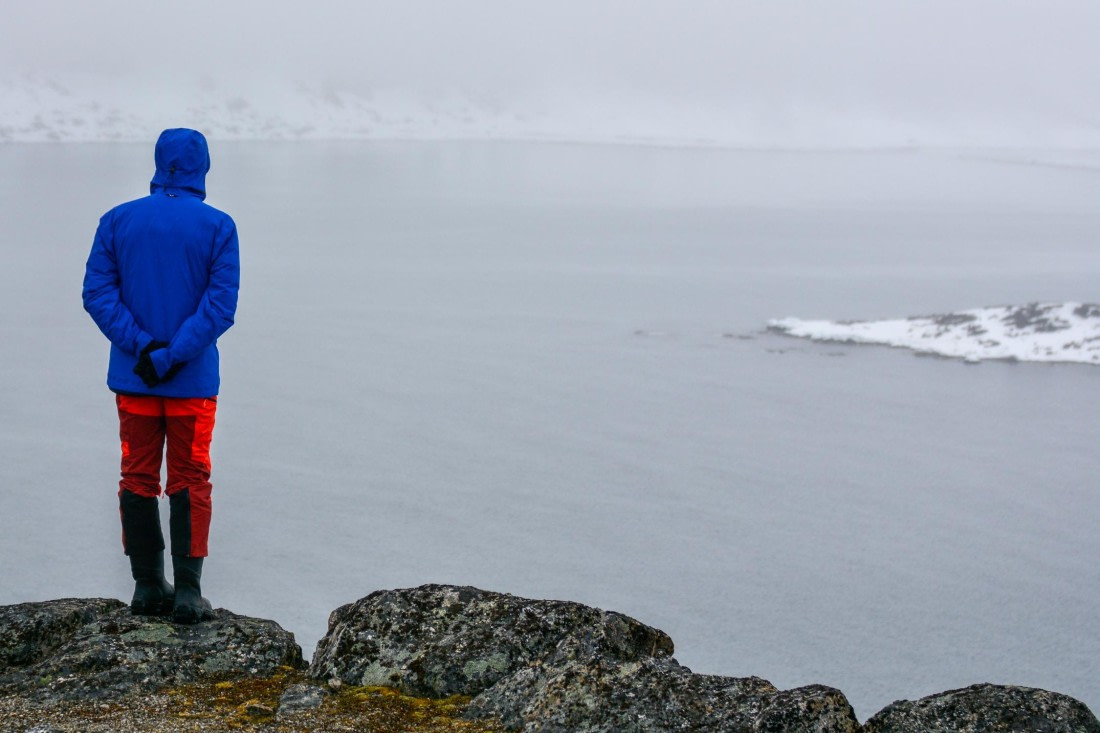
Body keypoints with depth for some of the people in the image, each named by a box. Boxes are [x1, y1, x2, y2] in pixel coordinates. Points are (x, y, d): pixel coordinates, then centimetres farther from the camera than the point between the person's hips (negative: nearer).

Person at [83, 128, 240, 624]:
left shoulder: (118, 221, 3)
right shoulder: (218, 227, -4)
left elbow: (98, 293, -5)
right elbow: (221, 303, -13)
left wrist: (142, 348, -9)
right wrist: (172, 356, -14)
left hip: (133, 378, 2)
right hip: (193, 380, -2)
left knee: (138, 479, 10)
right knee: (190, 481, 3)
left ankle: (147, 586, 13)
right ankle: (187, 592, -1)